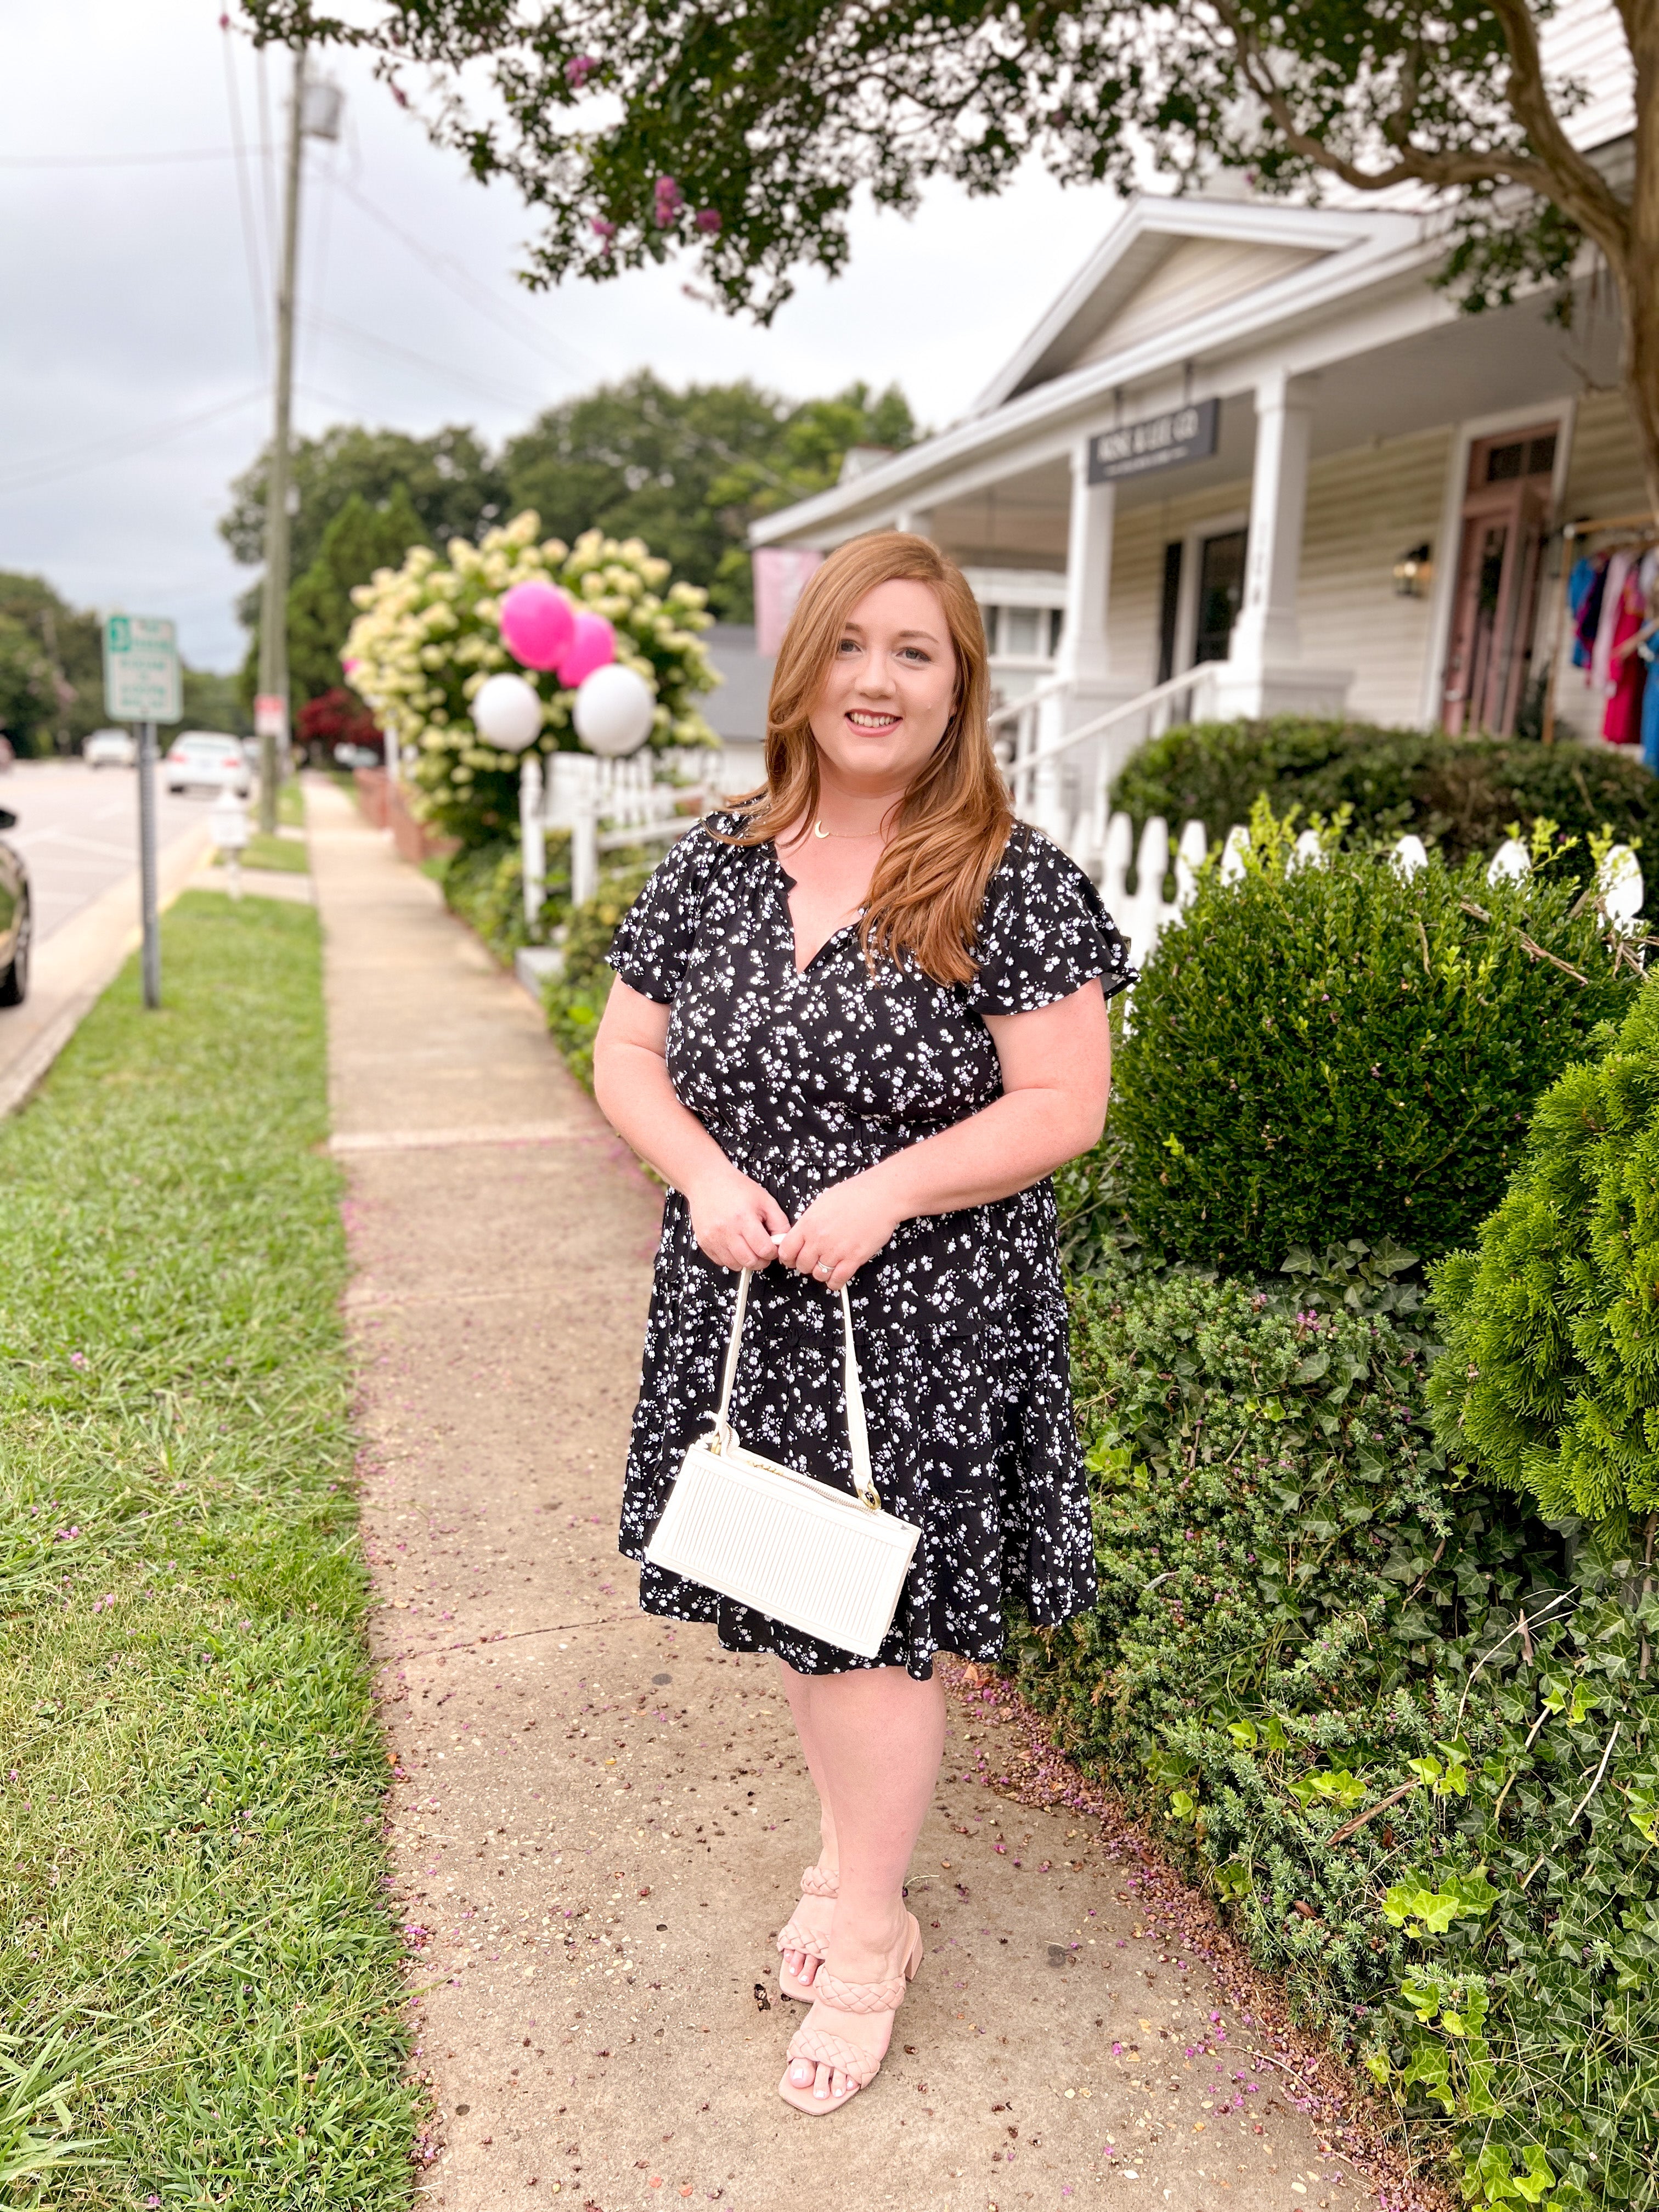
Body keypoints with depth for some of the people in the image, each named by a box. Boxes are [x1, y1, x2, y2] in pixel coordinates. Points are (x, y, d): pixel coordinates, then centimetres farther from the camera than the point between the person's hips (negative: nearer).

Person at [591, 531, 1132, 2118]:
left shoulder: (1014, 885, -9)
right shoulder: (711, 866, 4)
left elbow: (1062, 1106, -11)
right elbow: (626, 1054, 6)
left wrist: (884, 1193, -21)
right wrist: (705, 1175, -13)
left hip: (923, 1323, -4)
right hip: (742, 1304, 5)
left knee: (873, 1626, 5)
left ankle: (865, 1941, 28)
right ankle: (855, 1859, 43)